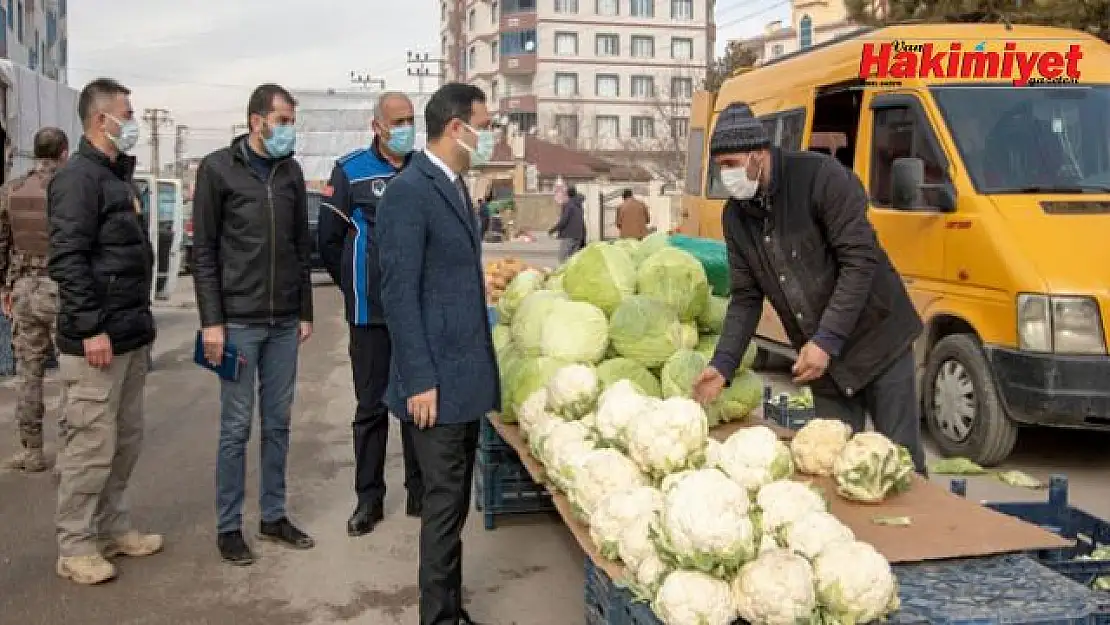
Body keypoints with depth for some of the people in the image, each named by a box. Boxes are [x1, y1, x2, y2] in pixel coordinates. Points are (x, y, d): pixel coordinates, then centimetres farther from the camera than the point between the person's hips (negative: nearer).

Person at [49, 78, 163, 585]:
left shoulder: (118, 176, 17)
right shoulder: (79, 177, -13)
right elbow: (67, 259, -20)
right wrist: (91, 329, -22)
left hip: (130, 336, 9)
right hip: (97, 339, -9)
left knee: (126, 440, 15)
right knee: (92, 446, -2)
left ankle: (112, 528, 27)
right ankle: (75, 547, 9)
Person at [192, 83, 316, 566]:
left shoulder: (291, 171, 9)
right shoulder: (218, 168, -4)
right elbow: (203, 250, -6)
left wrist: (306, 312, 11)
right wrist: (211, 321, -11)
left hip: (284, 322, 5)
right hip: (238, 322, -4)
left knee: (278, 423, 10)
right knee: (236, 427, 2)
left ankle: (274, 516, 22)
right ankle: (228, 527, 13)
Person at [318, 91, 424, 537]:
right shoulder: (351, 171, -2)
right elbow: (329, 240, 2)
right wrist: (358, 289, 8)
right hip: (371, 313, -2)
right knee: (372, 406, 5)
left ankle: (420, 491, 23)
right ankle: (369, 498, 16)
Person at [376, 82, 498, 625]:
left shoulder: (455, 187, 14)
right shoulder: (408, 192, -14)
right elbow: (399, 294, -18)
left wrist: (480, 353, 17)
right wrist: (419, 381, -19)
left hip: (466, 375, 9)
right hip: (437, 379, -9)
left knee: (454, 500, 16)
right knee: (444, 504, 0)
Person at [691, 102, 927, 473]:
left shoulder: (821, 177, -17)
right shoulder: (735, 216, 2)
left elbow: (861, 260, -21)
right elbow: (746, 298, 5)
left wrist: (826, 340, -25)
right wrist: (723, 364, -7)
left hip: (878, 343, -5)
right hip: (820, 360, 5)